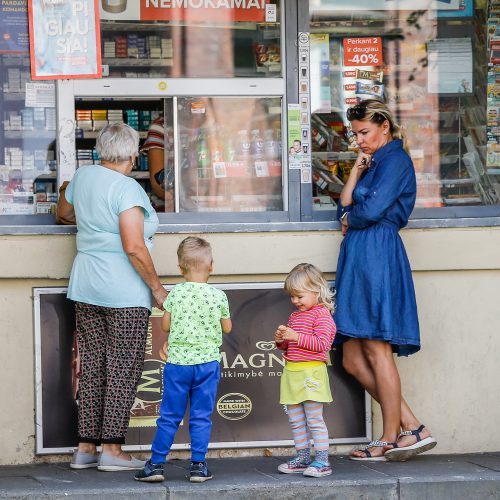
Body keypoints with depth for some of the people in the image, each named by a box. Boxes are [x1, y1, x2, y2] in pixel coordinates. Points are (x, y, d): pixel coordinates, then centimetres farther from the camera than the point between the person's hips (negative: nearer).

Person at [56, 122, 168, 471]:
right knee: (124, 369, -1)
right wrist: (157, 287, -11)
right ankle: (112, 448, -2)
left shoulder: (82, 177, 7)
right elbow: (133, 248, -21)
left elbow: (63, 214, 27)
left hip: (86, 287, 7)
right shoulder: (127, 189, -15)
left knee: (92, 366, 10)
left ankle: (86, 447, 11)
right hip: (125, 292, -7)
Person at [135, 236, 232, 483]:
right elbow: (227, 328, 6)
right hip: (208, 362, 0)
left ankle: (156, 463, 8)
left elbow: (165, 325, 1)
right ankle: (198, 465, 7)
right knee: (201, 417, 7)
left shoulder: (175, 294, -5)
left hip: (178, 362, 0)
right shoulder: (218, 296, -5)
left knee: (169, 416, 5)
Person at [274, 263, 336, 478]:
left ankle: (322, 460, -6)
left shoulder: (321, 314, -7)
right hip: (291, 372, 8)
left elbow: (322, 343, -18)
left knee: (314, 420, -8)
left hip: (311, 373, -8)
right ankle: (303, 457, 19)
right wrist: (281, 340, 3)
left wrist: (296, 336, -23)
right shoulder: (295, 315, 19)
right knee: (295, 420, 11)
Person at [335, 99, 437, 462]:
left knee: (376, 349, -8)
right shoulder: (374, 163, 24)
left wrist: (348, 220, 4)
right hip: (360, 259, 10)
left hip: (378, 255, -10)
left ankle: (391, 439, -2)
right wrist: (357, 170, 9)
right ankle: (412, 428, 5)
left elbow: (371, 210, -16)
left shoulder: (395, 159, -5)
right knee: (353, 360, 5)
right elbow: (346, 207, 17)